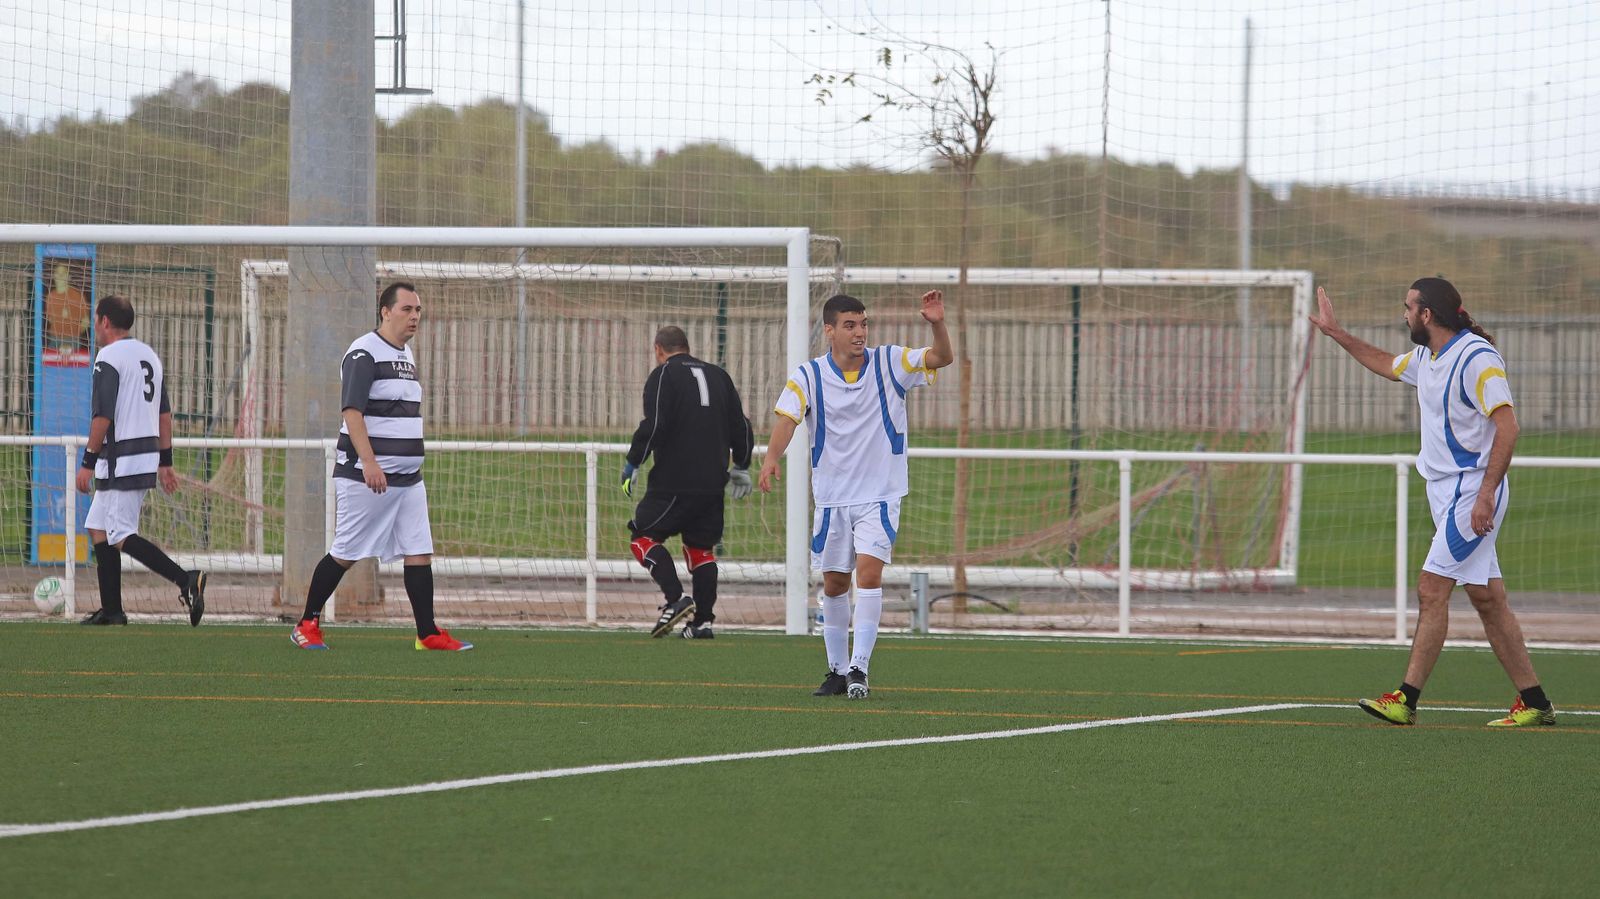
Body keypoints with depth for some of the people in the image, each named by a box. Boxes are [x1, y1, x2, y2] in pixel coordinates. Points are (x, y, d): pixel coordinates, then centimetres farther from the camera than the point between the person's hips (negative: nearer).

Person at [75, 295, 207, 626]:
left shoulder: (108, 358, -11)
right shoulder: (149, 355, 16)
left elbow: (102, 416, -17)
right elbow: (164, 414, 17)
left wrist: (88, 462, -12)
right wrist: (165, 461, 20)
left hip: (120, 460, -9)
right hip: (147, 458, 9)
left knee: (122, 536, -10)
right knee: (99, 528, 16)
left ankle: (186, 580, -25)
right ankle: (111, 610, 15)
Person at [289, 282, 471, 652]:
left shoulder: (406, 356, 16)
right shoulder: (364, 354, -12)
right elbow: (352, 412, -20)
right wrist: (369, 463, -29)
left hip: (408, 478, 8)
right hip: (364, 477, -8)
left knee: (420, 552, 1)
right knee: (345, 554, -1)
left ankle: (428, 634, 2)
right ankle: (307, 625, 12)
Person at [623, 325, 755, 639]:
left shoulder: (663, 375, -3)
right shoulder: (718, 376, 16)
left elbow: (654, 426, -14)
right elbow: (740, 426, 18)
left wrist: (632, 463, -6)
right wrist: (741, 468, 29)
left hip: (675, 481, -6)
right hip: (713, 482, 6)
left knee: (644, 536, 1)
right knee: (701, 547, 12)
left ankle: (675, 597, -17)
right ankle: (703, 621, 6)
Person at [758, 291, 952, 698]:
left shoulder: (889, 363, -4)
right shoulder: (808, 377, -6)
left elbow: (942, 358, -14)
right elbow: (786, 419, -19)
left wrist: (938, 325, -35)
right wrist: (772, 458, -39)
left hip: (879, 495, -2)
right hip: (831, 497, 2)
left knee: (869, 571, -18)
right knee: (834, 584, 8)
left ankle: (859, 668, -18)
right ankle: (837, 670, 22)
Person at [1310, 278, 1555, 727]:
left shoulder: (1476, 358, -16)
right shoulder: (1427, 358, 12)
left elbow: (1507, 424, -22)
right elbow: (1386, 364, 36)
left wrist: (1486, 493, -28)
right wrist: (1335, 332, 38)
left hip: (1472, 490, -9)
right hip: (1447, 490, 9)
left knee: (1432, 589, -11)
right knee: (1487, 598, 7)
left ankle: (1406, 700, -11)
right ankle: (1533, 702, 9)